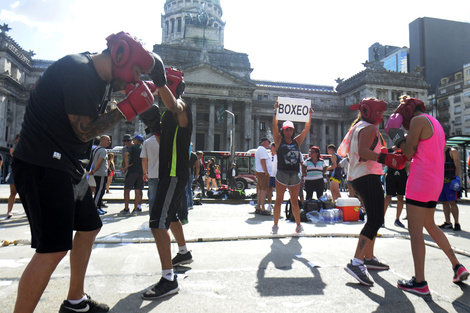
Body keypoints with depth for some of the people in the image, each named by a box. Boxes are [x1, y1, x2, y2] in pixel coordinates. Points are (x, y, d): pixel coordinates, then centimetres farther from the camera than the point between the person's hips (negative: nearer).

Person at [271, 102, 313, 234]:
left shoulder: (297, 141, 11)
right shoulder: (279, 141, 3)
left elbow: (306, 129, 9)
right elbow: (274, 126, -7)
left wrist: (310, 115, 3)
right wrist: (276, 111, -13)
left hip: (295, 174, 3)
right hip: (282, 174, -3)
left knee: (295, 201, 10)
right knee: (279, 200, 1)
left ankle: (298, 224, 21)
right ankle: (275, 225, 10)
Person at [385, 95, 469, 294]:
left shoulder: (418, 120, -7)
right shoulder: (436, 123, 21)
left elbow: (409, 153, -11)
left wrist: (396, 136, 3)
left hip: (421, 181, -10)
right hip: (436, 181, 10)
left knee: (415, 230, -5)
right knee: (429, 225, 23)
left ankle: (420, 282, 0)